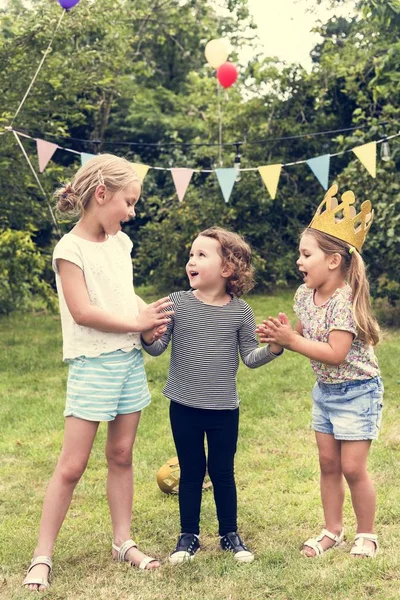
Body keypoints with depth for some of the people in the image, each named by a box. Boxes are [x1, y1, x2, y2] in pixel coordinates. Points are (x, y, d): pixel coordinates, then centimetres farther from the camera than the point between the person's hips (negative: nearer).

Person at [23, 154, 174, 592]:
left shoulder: (120, 242, 9)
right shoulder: (70, 249, -12)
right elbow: (83, 312, -17)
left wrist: (151, 314, 1)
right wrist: (139, 322, -11)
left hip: (130, 361, 7)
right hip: (92, 366, -6)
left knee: (121, 455, 13)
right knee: (72, 466, -2)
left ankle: (123, 542, 24)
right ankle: (42, 556, 9)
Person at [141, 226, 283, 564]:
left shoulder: (240, 311, -5)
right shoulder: (177, 303, -6)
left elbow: (249, 357, 0)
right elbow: (158, 349, -3)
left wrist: (273, 349, -18)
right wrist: (148, 337, -24)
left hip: (224, 409, 0)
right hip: (184, 407, 0)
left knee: (223, 472, 11)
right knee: (191, 472, 12)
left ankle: (230, 533, 28)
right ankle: (189, 535, 26)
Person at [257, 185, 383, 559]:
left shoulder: (345, 301, -24)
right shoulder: (305, 295, -1)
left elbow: (335, 353, -28)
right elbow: (303, 336, 9)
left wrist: (291, 340, -26)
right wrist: (280, 336, -11)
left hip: (356, 392, -7)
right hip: (324, 391, 7)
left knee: (352, 468, -1)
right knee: (328, 464, 12)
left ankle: (366, 535, 18)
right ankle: (332, 531, 26)